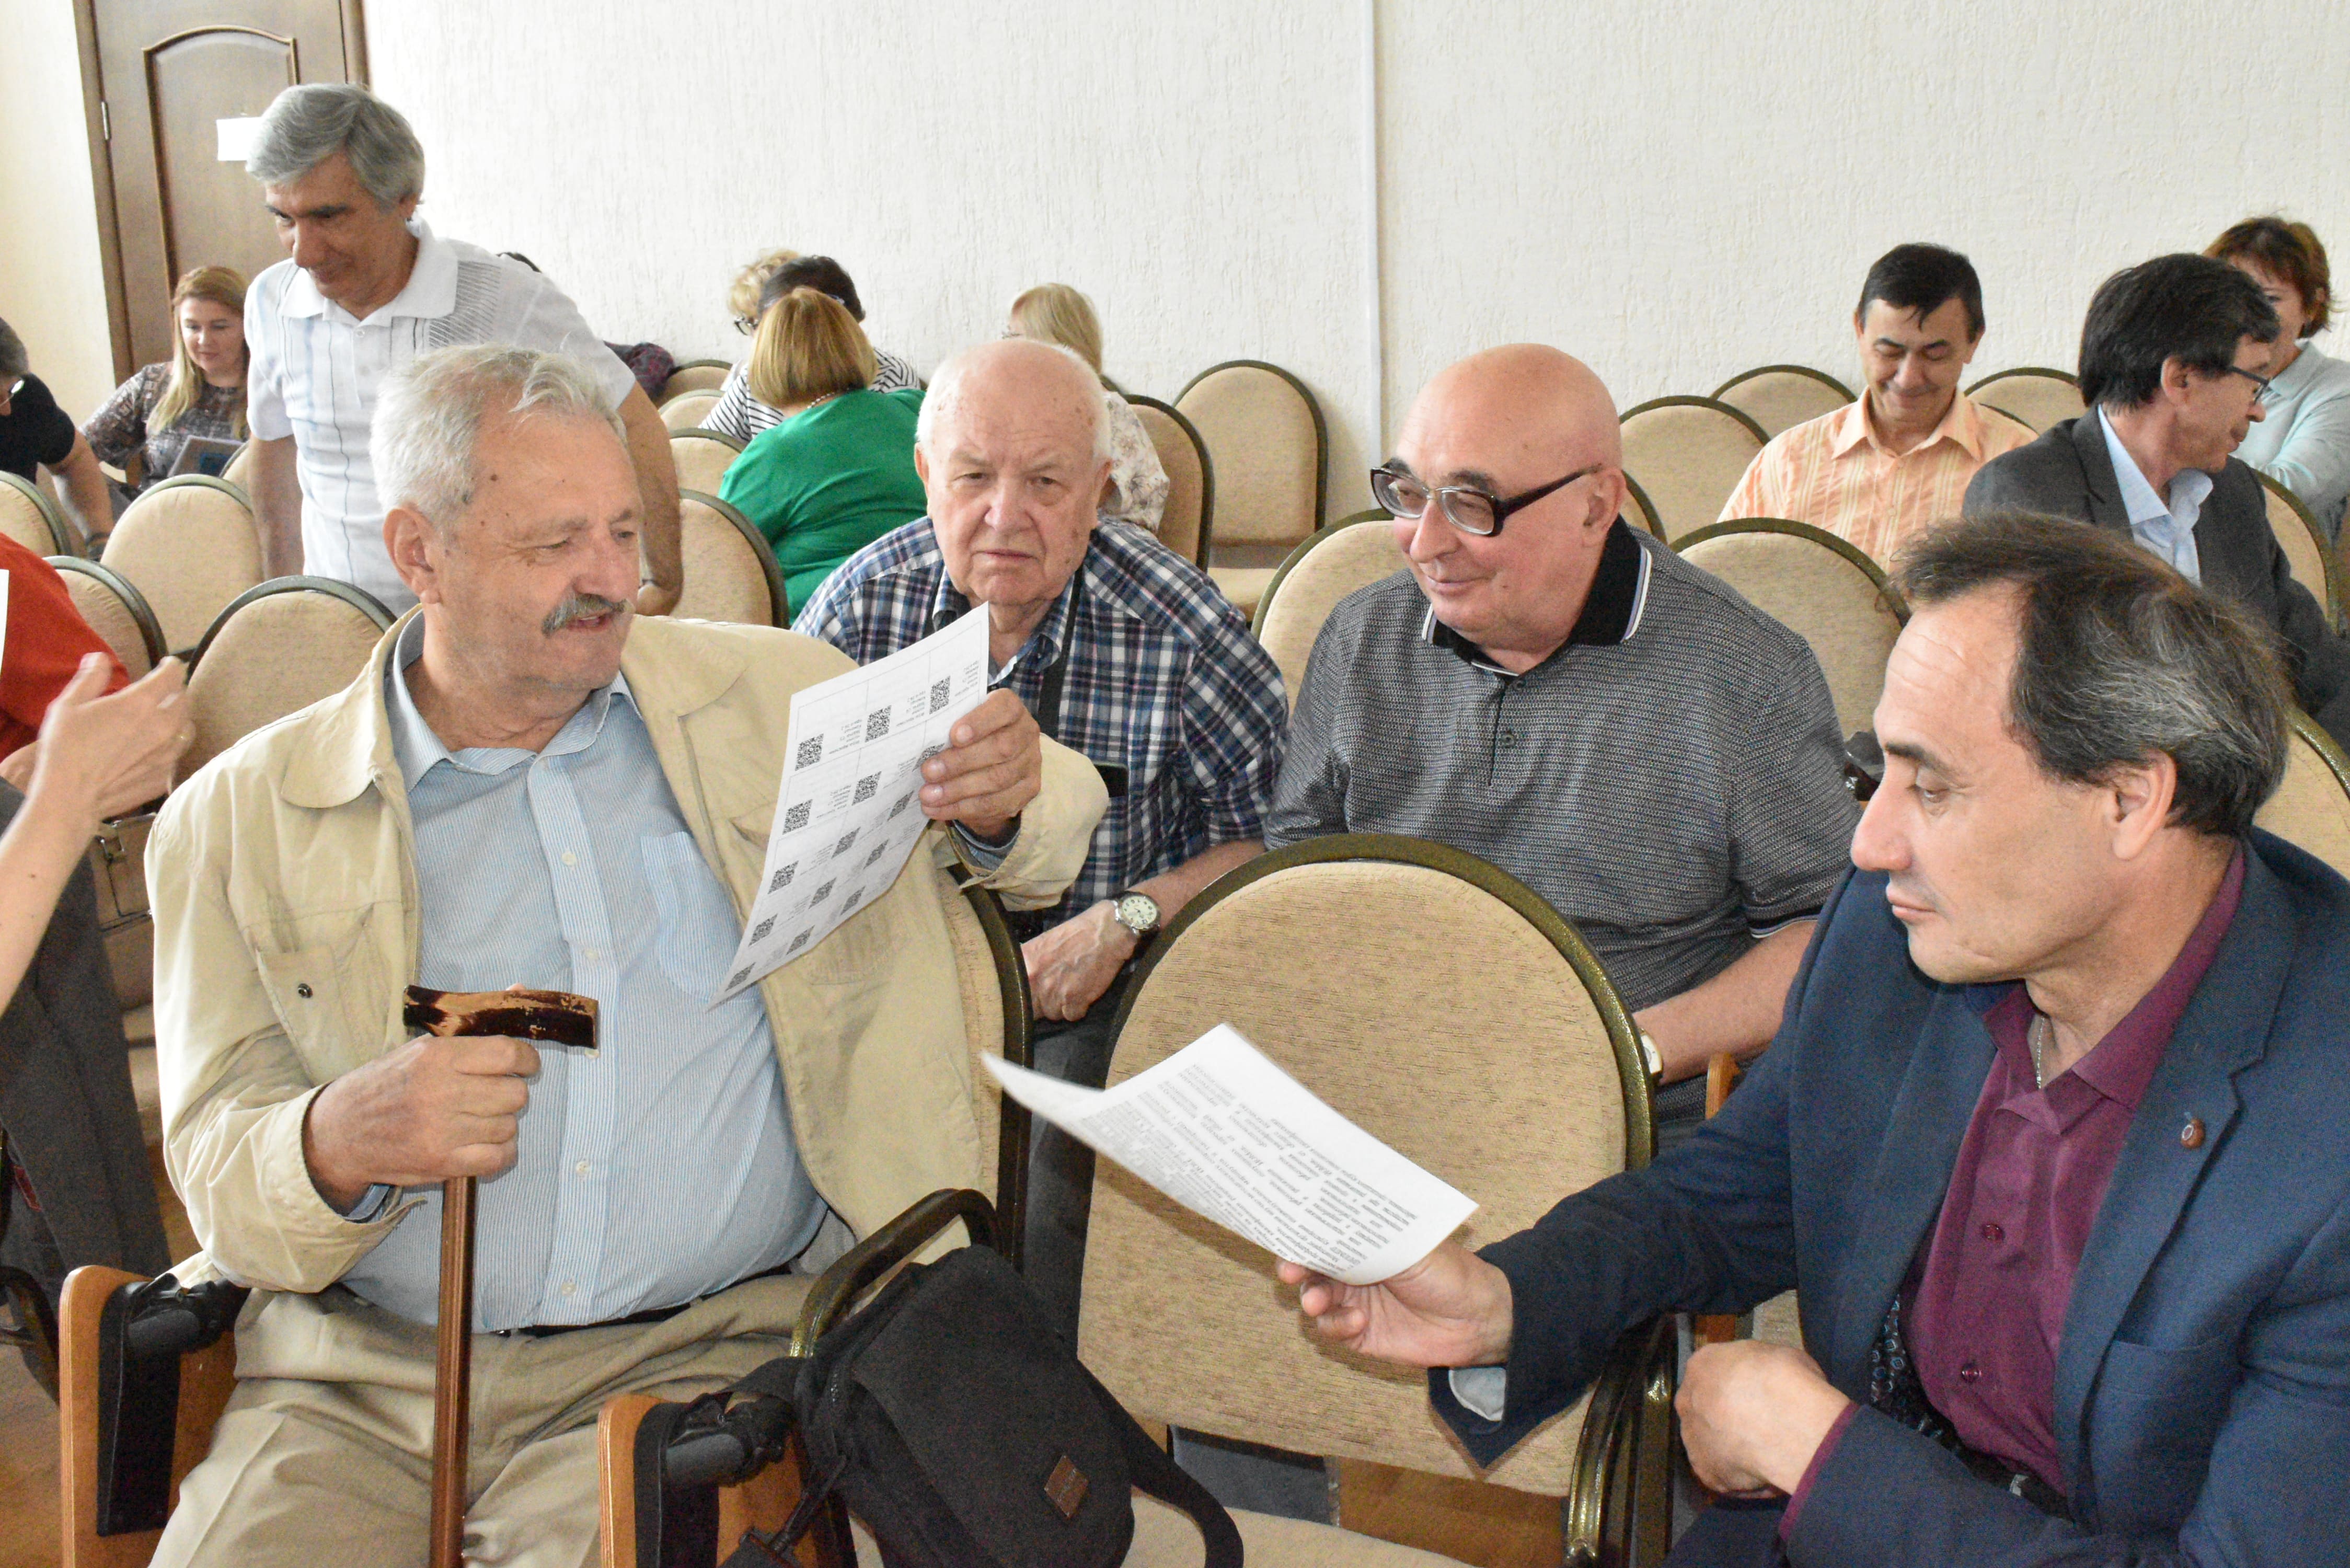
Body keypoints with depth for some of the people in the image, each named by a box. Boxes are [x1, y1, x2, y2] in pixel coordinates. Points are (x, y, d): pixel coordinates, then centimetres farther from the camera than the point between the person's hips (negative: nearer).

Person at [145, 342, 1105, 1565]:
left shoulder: (774, 697, 9)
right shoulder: (242, 818, 5)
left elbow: (1040, 844, 19)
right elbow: (219, 1177, 3)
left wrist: (1008, 797, -5)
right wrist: (337, 1142, -20)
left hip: (696, 1364, 0)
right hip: (360, 1379, 1)